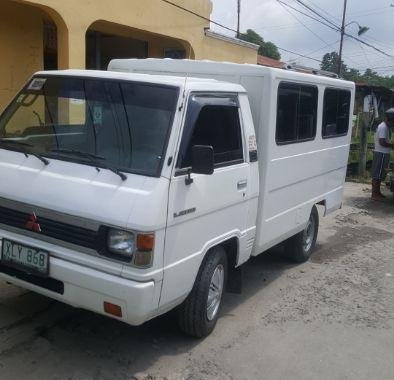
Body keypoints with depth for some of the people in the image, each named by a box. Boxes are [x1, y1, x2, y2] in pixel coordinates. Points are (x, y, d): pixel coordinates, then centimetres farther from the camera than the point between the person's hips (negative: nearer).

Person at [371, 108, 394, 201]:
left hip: (383, 153, 10)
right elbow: (382, 142, -23)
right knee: (377, 174, -6)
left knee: (379, 175, 15)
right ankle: (374, 194, -2)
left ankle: (377, 192, 23)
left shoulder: (386, 127, 15)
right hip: (381, 154, -10)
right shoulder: (383, 127, -17)